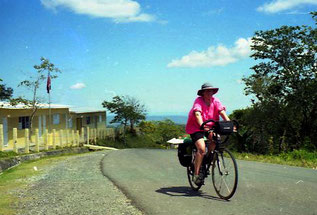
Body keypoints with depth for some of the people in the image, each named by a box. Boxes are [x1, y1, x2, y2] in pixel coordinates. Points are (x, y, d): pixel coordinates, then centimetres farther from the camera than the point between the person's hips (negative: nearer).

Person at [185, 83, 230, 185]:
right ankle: (196, 175, -12)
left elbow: (222, 112, -18)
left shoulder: (215, 101, -5)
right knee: (201, 148, -22)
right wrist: (202, 126, -51)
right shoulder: (198, 101, -18)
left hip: (209, 126, 5)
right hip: (196, 127, -4)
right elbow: (197, 114, -34)